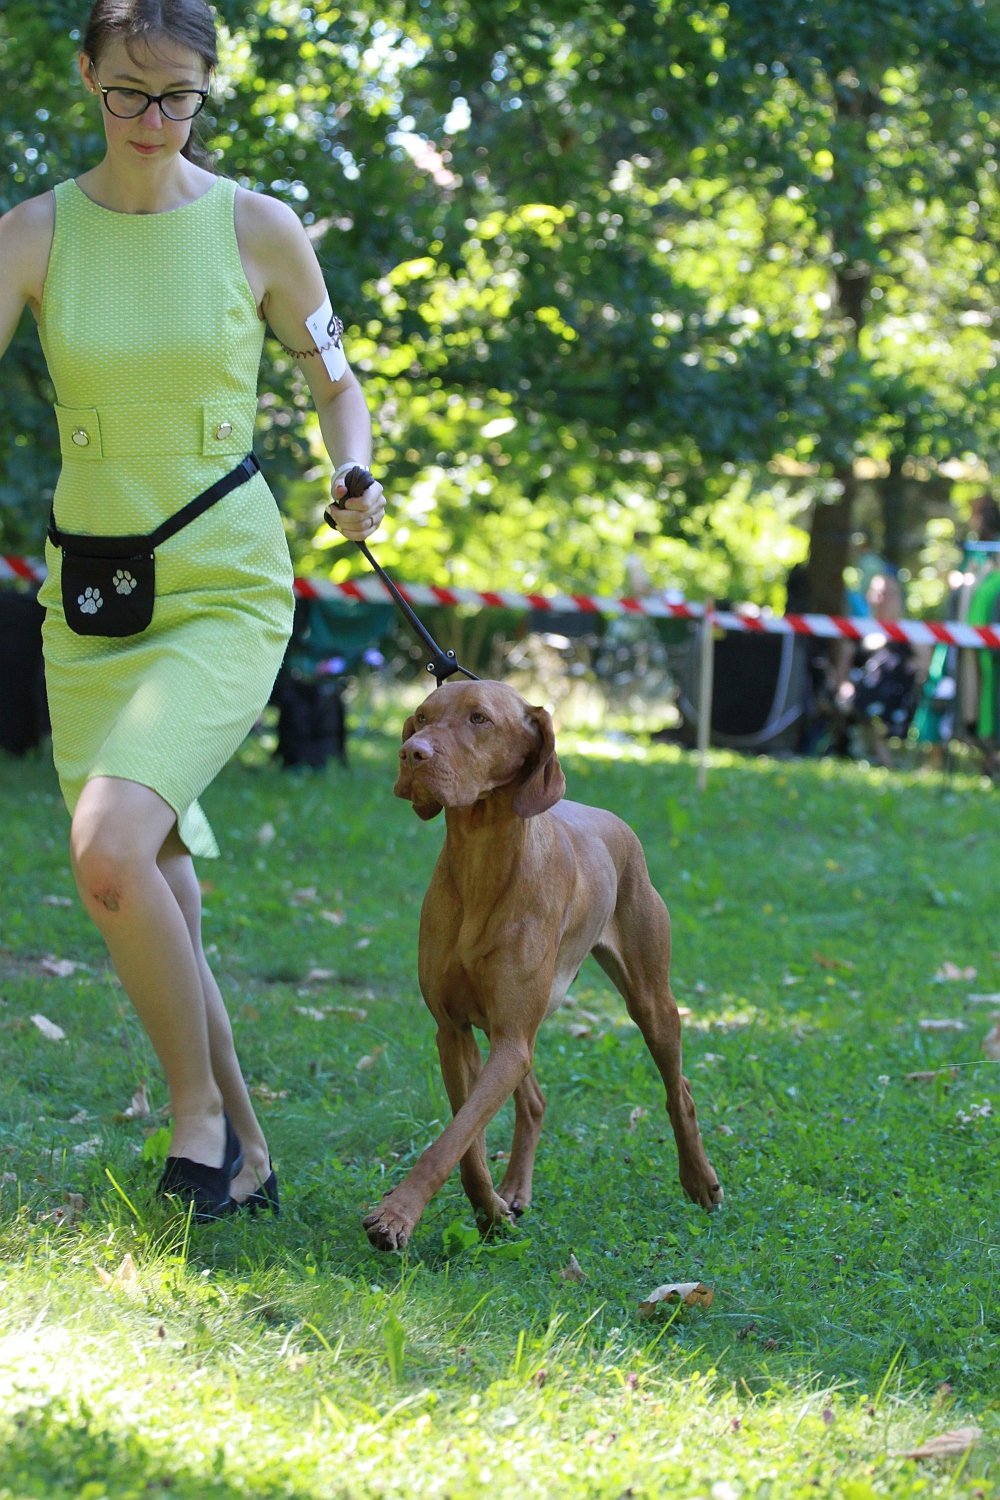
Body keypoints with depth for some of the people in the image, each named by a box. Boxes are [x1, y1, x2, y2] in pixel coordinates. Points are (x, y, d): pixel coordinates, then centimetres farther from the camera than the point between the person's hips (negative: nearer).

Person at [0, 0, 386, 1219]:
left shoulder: (260, 230, -4)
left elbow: (338, 388, 9)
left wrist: (355, 482, -10)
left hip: (225, 592, -3)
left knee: (110, 852, -25)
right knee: (152, 908, 7)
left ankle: (196, 1102, -4)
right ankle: (240, 1155, 24)